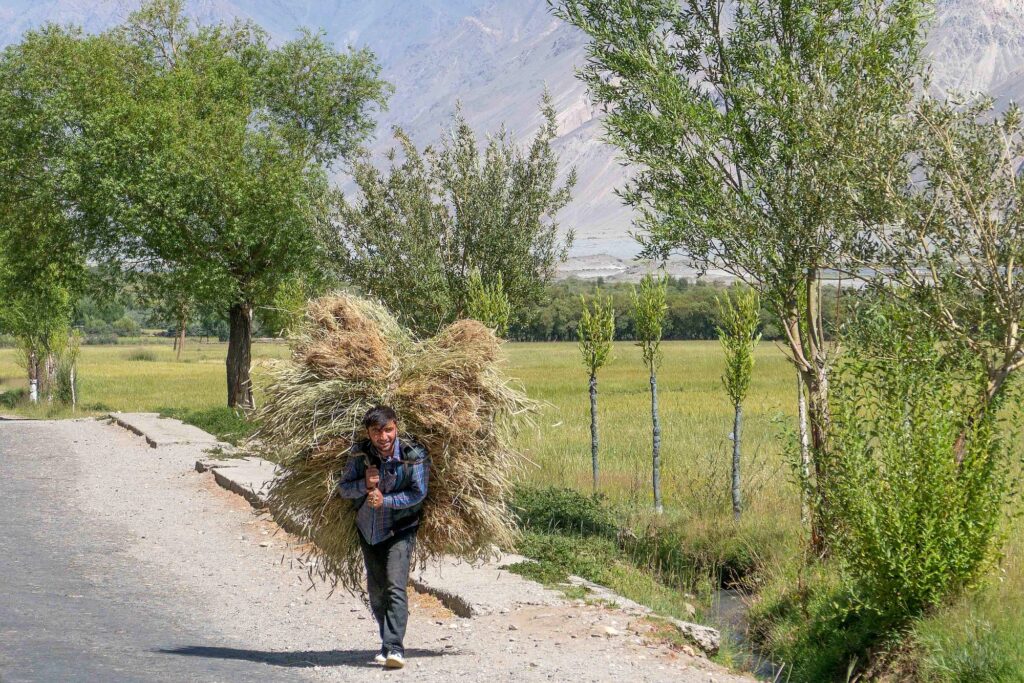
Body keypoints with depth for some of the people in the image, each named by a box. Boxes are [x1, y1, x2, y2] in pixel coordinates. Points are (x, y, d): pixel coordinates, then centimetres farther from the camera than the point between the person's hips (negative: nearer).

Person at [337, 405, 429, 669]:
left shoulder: (414, 454, -18)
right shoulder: (360, 454, -9)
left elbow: (419, 492, -16)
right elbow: (343, 488, -4)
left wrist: (385, 500, -25)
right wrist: (365, 484, -24)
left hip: (400, 530, -4)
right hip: (368, 529, 4)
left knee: (395, 586, -19)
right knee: (376, 591, 12)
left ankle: (394, 648, -24)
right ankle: (388, 643, 27)